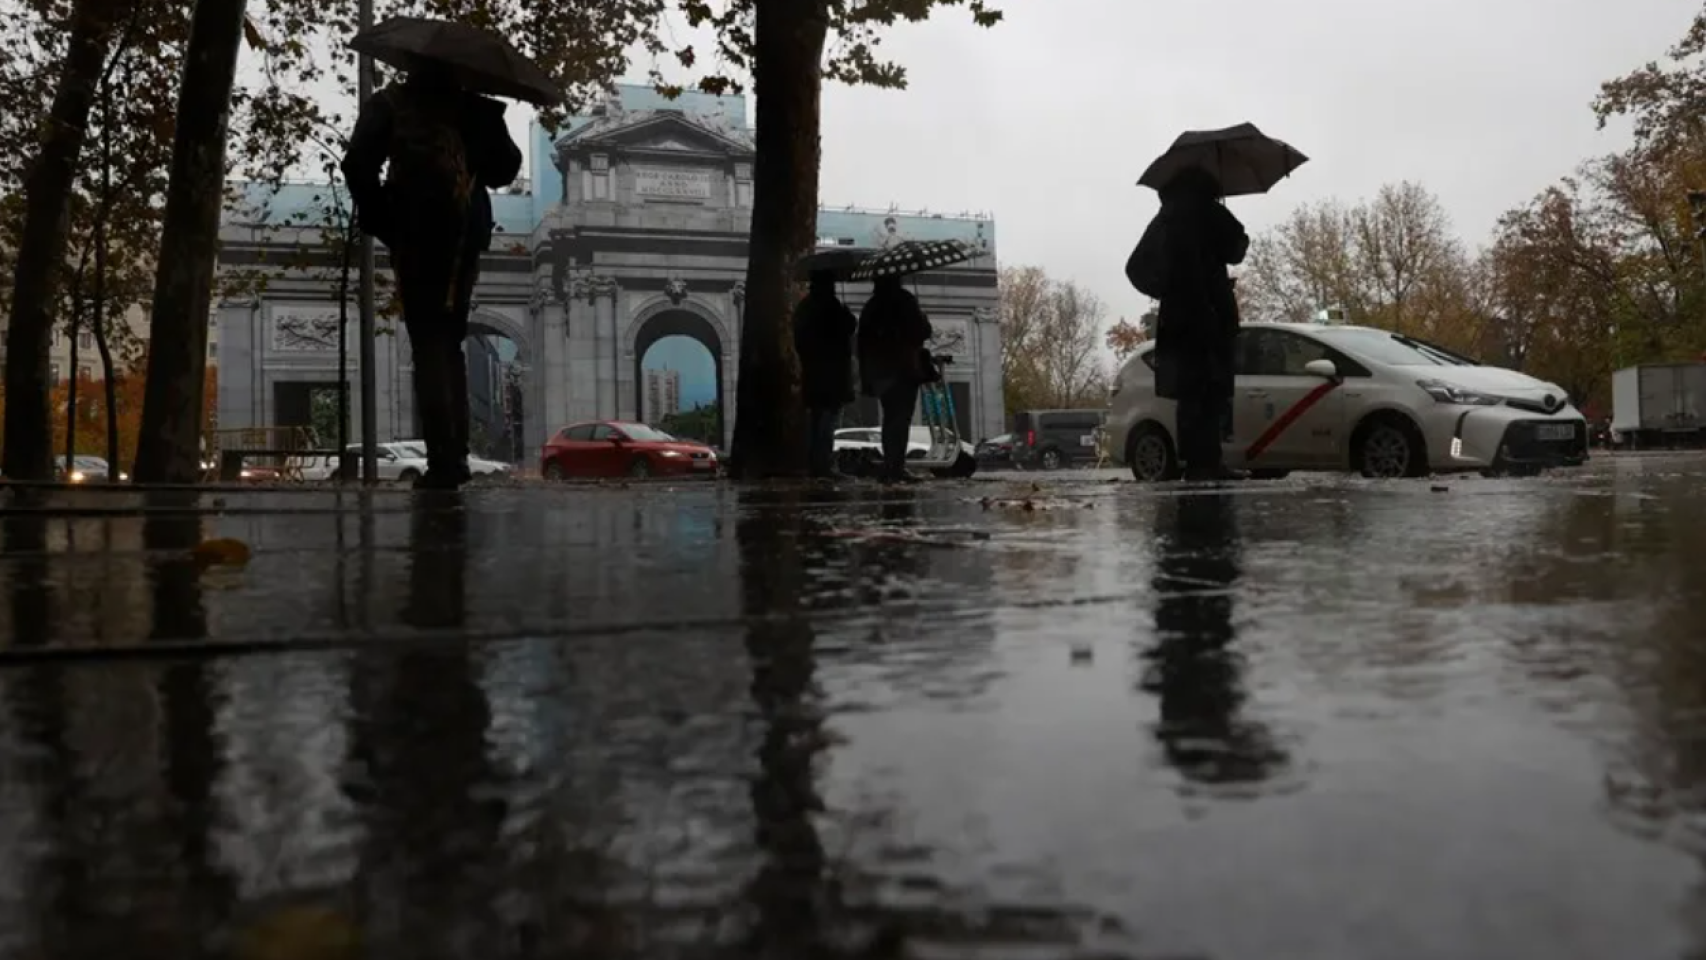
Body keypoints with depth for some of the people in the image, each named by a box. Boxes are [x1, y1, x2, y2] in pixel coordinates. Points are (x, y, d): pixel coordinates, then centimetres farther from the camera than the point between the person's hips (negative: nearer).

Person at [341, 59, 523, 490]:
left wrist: (376, 214, 6)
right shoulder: (476, 107, 13)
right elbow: (506, 167, 11)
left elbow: (358, 164, -5)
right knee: (449, 343, 13)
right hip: (466, 233, 3)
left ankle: (443, 459, -16)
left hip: (417, 232, -3)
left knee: (428, 346, -5)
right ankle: (456, 455, 7)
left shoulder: (387, 103, 7)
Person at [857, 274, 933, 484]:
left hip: (880, 373, 6)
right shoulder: (904, 300, -6)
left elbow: (863, 343, 11)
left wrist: (867, 376, 14)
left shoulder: (869, 307, 11)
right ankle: (896, 468, -14)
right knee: (901, 420, -7)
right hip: (905, 370, -6)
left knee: (890, 419, 13)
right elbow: (923, 331, -7)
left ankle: (889, 467, 13)